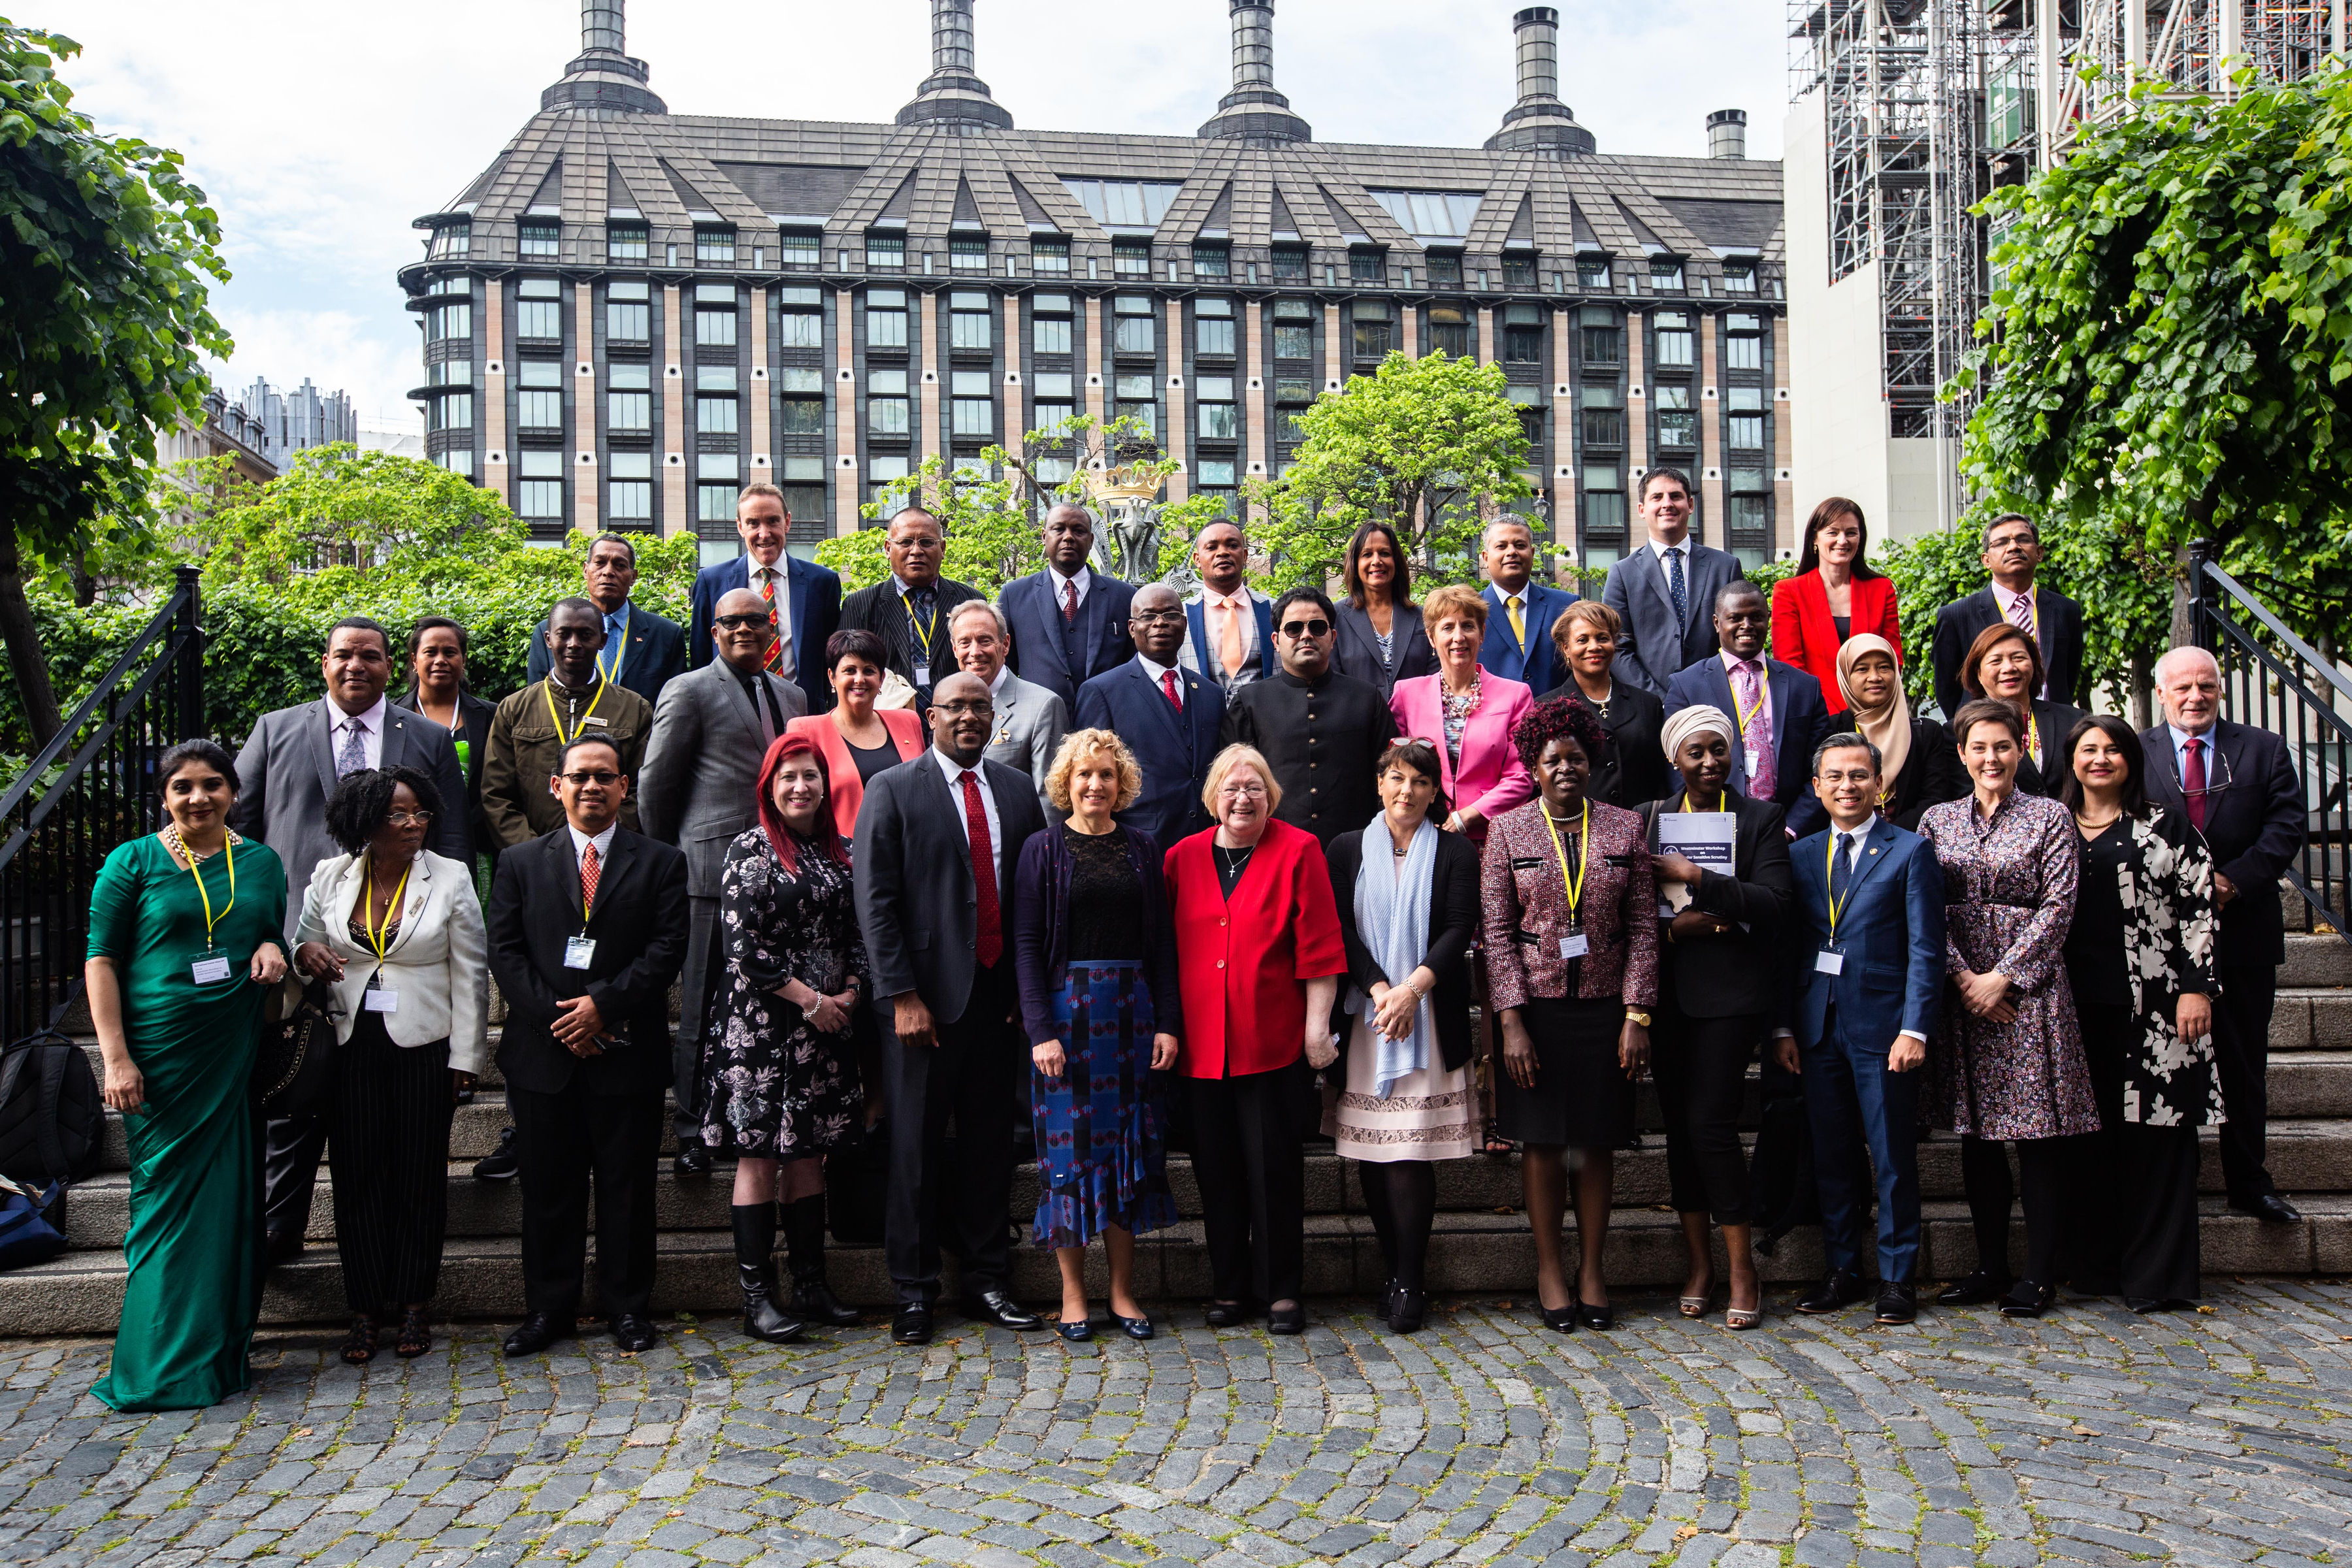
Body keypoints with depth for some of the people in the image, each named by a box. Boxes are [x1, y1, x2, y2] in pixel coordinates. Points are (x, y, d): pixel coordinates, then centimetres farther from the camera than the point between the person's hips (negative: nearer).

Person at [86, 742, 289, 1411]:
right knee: (167, 1195, 0)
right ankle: (164, 1363, 9)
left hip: (238, 1052, 3)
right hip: (160, 1049, -3)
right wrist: (116, 1057, -10)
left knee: (229, 1197, 5)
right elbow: (101, 960, -2)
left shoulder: (260, 861, 11)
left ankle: (221, 1352, 16)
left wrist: (273, 949, -2)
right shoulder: (132, 863, 0)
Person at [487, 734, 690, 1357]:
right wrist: (557, 1017, -10)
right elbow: (505, 953, 2)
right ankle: (549, 1310, 20)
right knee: (548, 1188, 8)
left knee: (628, 1186, 6)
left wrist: (603, 1003, -14)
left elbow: (667, 949, -4)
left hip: (627, 1054, -1)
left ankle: (627, 1307, 18)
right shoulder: (521, 862, 10)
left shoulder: (661, 863, 5)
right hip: (543, 1054, 1)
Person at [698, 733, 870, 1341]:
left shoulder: (839, 852, 12)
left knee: (809, 1152, 10)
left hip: (826, 1021, 6)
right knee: (759, 1154, -2)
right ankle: (757, 1297, 2)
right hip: (762, 1022, -5)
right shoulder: (751, 850, -5)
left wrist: (849, 993, -1)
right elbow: (742, 946, -12)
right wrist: (809, 999, -12)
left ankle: (811, 1285, 16)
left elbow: (856, 932, 16)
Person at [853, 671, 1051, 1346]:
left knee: (991, 1141, 9)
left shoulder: (1018, 790, 10)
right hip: (927, 995, -4)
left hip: (998, 993, 4)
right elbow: (875, 902, -6)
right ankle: (913, 1291, 15)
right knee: (916, 1145, 3)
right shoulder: (893, 791, -2)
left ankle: (985, 1280, 22)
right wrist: (903, 997, -12)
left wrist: (1030, 990, 3)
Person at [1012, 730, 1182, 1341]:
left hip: (1132, 1009, 3)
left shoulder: (1141, 849, 9)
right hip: (1066, 1009, -3)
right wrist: (1041, 1030, -13)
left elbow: (1161, 940, 7)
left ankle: (1122, 1292, 15)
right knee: (1070, 1148, 0)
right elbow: (1026, 944, -4)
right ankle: (1073, 1295, 11)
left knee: (1130, 1147, 5)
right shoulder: (1043, 849, 1)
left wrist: (1167, 1022, -2)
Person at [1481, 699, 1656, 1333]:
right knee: (1542, 1139, 4)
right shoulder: (1508, 831, 1)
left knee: (1599, 1141, 8)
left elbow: (1644, 929, 3)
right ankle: (1549, 1269, 18)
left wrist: (1637, 1016, -5)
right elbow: (1497, 933, -3)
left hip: (1606, 1007, 1)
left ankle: (1592, 1269, 20)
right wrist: (1512, 1022, -10)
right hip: (1537, 1007, -1)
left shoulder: (1625, 828, 5)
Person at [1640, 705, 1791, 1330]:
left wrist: (1696, 878, -15)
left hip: (1729, 991, -3)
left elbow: (1774, 903, -9)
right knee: (1679, 1125, 6)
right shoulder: (1649, 818, 10)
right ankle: (1699, 1262, 17)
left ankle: (1742, 1271, 2)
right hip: (1667, 990, 4)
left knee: (1711, 1122, -10)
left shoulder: (1761, 818, 3)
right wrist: (1672, 927, -11)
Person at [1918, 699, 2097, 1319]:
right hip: (1959, 985, 3)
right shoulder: (1937, 820, 10)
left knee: (2037, 1130, -1)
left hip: (2027, 983, -3)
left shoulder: (2050, 817, 1)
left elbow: (2057, 907, -5)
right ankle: (1991, 1266, 17)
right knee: (1975, 1133, 7)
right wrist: (1963, 975, -8)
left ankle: (2039, 1274, 7)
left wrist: (2003, 976, -12)